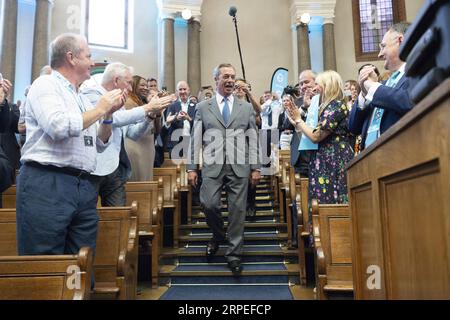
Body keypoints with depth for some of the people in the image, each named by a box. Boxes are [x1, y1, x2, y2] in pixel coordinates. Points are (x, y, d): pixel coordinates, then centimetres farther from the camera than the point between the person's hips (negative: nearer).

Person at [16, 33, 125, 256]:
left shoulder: (81, 98, 20)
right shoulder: (46, 84, -1)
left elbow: (99, 145, 22)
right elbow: (59, 127, -19)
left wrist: (109, 114, 8)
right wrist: (100, 108, -7)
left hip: (83, 186, 7)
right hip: (46, 185, -7)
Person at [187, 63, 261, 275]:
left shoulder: (246, 107, 12)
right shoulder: (203, 107, 10)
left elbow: (253, 139, 10)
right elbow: (195, 139, 7)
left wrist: (256, 168, 3)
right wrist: (192, 167, 1)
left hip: (239, 166, 1)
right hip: (213, 165, -1)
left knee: (237, 210, 1)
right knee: (209, 204, -12)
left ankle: (233, 254, 13)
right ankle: (218, 236, 20)